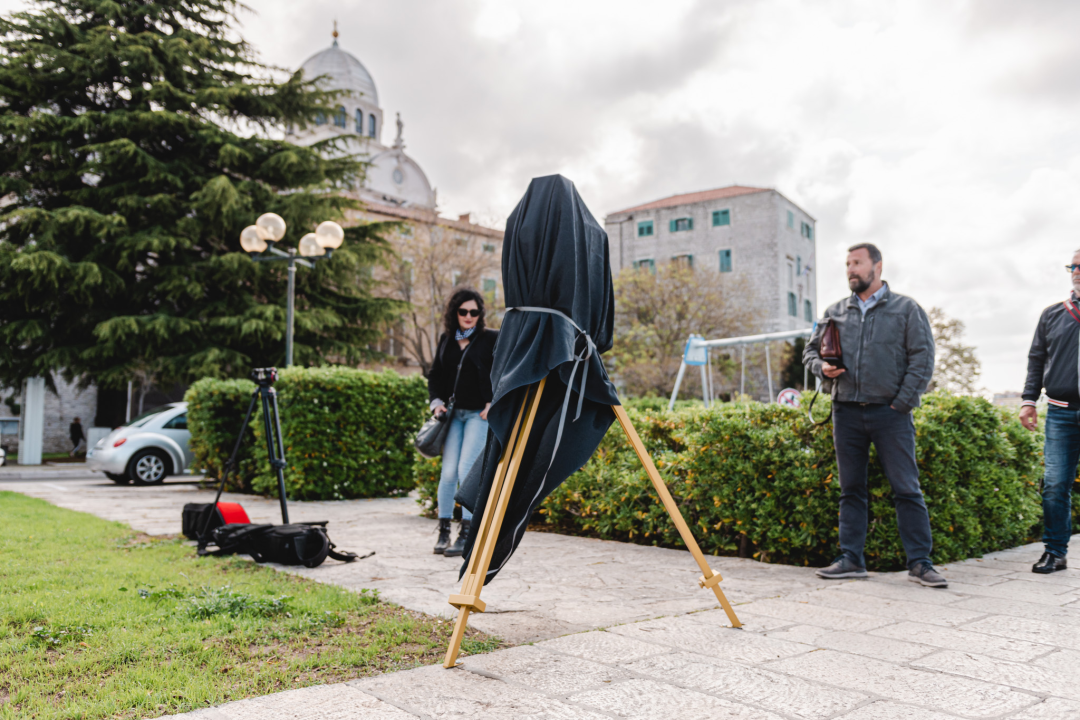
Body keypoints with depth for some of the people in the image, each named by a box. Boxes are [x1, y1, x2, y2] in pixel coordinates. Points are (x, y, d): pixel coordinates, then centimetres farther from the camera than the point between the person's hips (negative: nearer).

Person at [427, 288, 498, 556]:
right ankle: (443, 531, 12)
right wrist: (436, 401, 6)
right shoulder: (446, 340, 13)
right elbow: (435, 374, 19)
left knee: (467, 469, -12)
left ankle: (466, 534, -4)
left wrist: (493, 403, -8)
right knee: (448, 472, -1)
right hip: (453, 413, 4)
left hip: (480, 414, -4)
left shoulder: (491, 339, -1)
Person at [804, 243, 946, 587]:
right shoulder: (835, 312, 13)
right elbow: (811, 349, 21)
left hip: (890, 413, -3)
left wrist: (902, 403, -8)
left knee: (907, 489, -3)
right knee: (851, 489, 8)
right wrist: (821, 366, -2)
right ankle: (851, 559, 15)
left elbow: (922, 359, -1)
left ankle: (920, 562, 4)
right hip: (846, 412, 4)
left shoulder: (906, 309, 3)